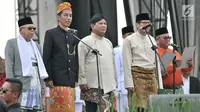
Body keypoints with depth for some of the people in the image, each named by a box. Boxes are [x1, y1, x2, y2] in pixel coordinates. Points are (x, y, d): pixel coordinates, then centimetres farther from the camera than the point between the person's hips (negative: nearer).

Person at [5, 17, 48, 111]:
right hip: (21, 84, -6)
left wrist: (42, 86, 13)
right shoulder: (12, 43, 3)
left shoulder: (36, 45, 22)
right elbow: (9, 65, -4)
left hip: (36, 85, 6)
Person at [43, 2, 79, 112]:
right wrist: (48, 78, -11)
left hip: (70, 79, 5)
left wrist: (77, 78, 10)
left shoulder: (73, 35, 15)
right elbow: (46, 58, -4)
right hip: (57, 78, -5)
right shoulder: (51, 33, 0)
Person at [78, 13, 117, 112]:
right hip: (92, 85, -6)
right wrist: (82, 81, -14)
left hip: (107, 85, 6)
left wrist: (114, 81, 18)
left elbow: (112, 63, 22)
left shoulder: (108, 43, 18)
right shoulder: (85, 42, -3)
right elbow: (80, 63, -8)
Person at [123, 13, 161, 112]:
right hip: (138, 75, -5)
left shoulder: (152, 40, 14)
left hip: (152, 75, 5)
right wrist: (129, 84, -12)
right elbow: (127, 64, -5)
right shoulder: (129, 40, -2)